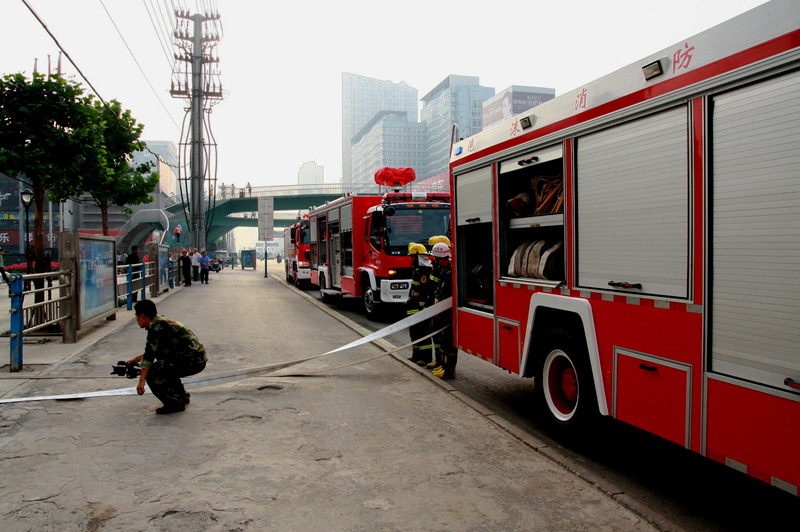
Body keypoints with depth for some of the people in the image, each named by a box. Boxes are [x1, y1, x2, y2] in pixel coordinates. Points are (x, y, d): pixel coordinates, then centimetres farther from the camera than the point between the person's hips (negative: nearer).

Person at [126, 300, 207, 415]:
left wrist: (141, 380, -19)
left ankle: (175, 403, -5)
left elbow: (150, 353, -18)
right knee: (163, 366, 29)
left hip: (192, 361, -10)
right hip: (199, 359, 10)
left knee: (151, 373, -9)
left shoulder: (155, 325, -11)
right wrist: (138, 358, 34)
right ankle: (182, 395, 34)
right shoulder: (161, 320, 19)